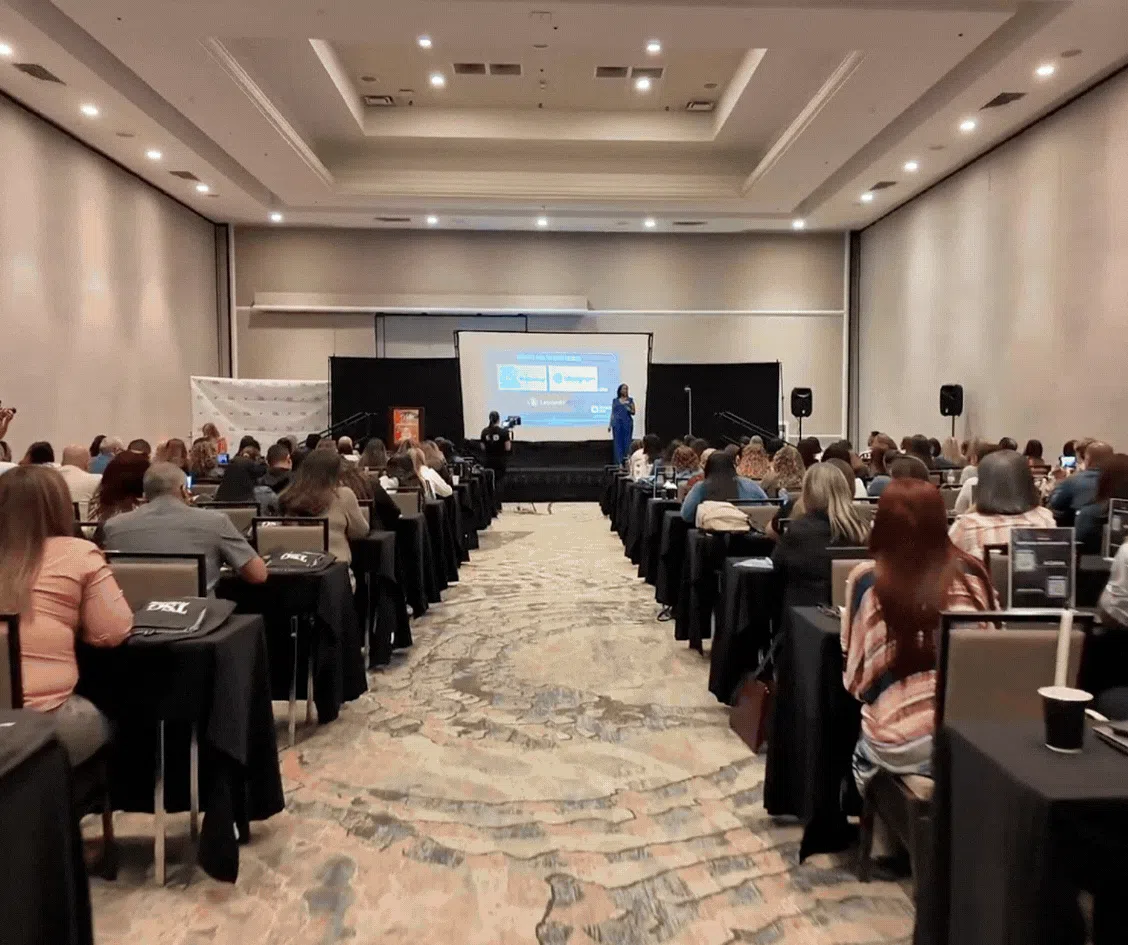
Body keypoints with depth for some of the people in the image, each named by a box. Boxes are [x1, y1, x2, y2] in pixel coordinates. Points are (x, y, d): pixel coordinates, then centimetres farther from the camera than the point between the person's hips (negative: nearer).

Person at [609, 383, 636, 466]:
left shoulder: (630, 400, 8)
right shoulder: (615, 400, 11)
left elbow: (633, 412, 6)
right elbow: (613, 413, 11)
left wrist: (629, 410, -16)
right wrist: (610, 424, 6)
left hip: (627, 423, -1)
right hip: (617, 423, 1)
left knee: (627, 441, -6)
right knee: (618, 442, -3)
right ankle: (619, 462, -2)